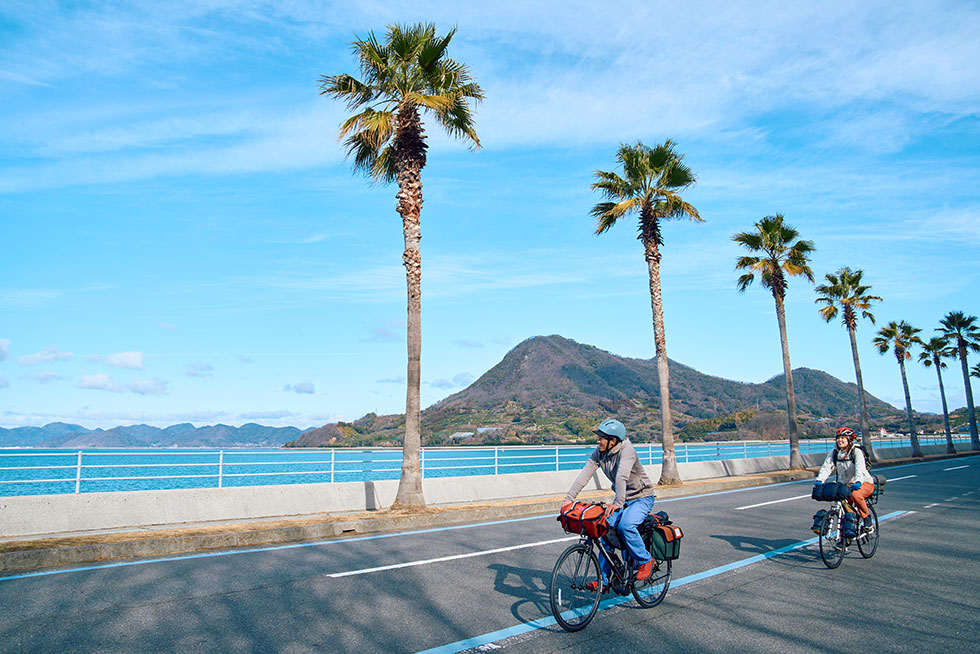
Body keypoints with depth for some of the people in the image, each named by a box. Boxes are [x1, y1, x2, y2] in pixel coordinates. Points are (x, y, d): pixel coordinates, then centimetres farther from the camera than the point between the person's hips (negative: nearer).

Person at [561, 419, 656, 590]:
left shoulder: (627, 451, -26)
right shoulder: (599, 453, -7)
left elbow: (621, 477, -41)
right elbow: (584, 474, -15)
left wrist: (618, 503, -53)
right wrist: (569, 498, -25)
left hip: (642, 498, -7)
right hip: (623, 499, 7)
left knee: (625, 525, -30)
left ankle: (645, 561, -5)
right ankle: (604, 580, 5)